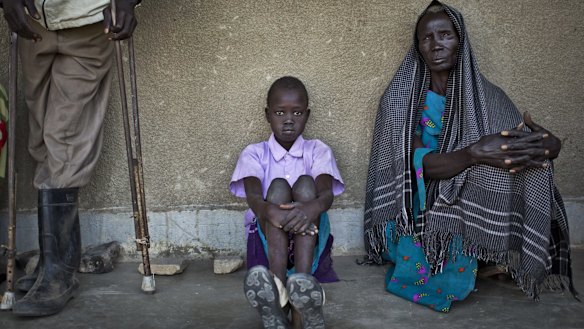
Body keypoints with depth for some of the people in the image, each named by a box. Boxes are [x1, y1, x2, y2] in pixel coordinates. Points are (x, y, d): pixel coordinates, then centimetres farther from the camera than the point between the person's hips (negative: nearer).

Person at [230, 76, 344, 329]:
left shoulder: (318, 151, 5)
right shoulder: (254, 153, 4)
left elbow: (327, 193, -14)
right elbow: (253, 196, -16)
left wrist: (313, 208, -39)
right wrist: (270, 211, -41)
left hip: (310, 238, 0)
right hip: (268, 238, 0)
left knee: (305, 184, -25)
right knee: (278, 186, -25)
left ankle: (303, 286, -41)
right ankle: (276, 287, -44)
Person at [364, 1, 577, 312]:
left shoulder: (486, 96, 1)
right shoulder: (400, 97, -5)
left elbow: (522, 145, -6)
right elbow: (416, 165, -17)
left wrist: (547, 144, -33)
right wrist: (475, 154, -35)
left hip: (464, 209, 3)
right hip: (413, 211, -3)